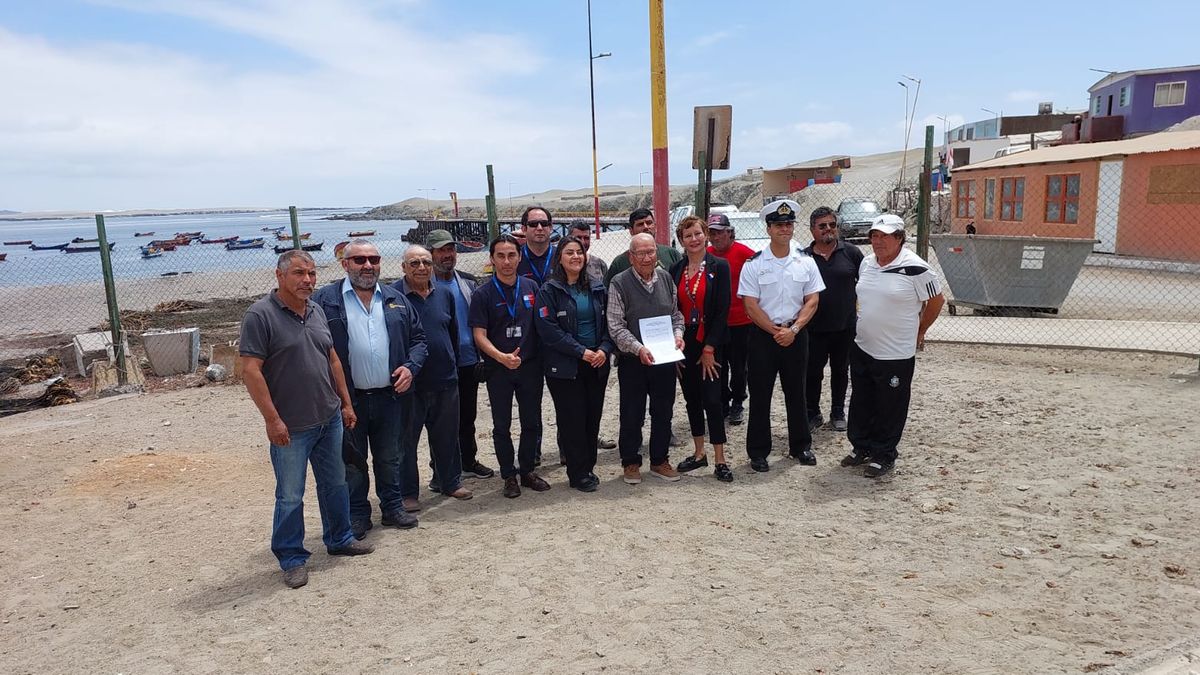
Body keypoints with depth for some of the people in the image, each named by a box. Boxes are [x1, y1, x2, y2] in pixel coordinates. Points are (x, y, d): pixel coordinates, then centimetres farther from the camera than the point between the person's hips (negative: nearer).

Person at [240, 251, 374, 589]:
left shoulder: (316, 311, 8)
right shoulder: (261, 315, -13)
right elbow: (251, 370, -17)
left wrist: (346, 402, 14)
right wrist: (272, 420, -19)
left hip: (330, 418, 7)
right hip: (291, 426, -6)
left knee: (335, 484, 18)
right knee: (290, 496, 5)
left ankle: (340, 539, 35)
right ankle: (292, 558, 21)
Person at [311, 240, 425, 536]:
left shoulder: (396, 300, 8)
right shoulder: (324, 300, -5)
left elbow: (418, 338, 12)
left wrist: (411, 367, -5)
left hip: (390, 397, 3)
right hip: (347, 398, -3)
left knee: (389, 459, 16)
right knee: (352, 461, 11)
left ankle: (392, 508, 33)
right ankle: (357, 515, 26)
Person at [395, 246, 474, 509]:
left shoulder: (445, 293, 7)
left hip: (445, 379, 4)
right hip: (409, 382, -4)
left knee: (447, 436, 15)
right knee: (406, 439, 6)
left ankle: (449, 482, 31)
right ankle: (407, 492, 19)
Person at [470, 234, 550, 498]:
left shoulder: (531, 287, 4)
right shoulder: (483, 294, -6)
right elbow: (479, 335, -10)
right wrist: (501, 357, -25)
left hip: (530, 366, 3)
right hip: (498, 369, -3)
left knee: (532, 423, 10)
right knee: (502, 426, 7)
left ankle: (527, 471, 26)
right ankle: (509, 476, 21)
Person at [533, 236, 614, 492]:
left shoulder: (597, 287, 9)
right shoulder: (549, 291, -5)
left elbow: (608, 322, 10)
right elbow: (548, 329, -12)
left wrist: (604, 349, -8)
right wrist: (581, 351, -15)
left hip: (597, 364, 4)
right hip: (564, 366, -4)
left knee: (593, 417, 8)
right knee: (572, 419, 1)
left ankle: (588, 467, 23)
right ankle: (578, 474, 12)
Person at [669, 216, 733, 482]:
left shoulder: (719, 267, -4)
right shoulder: (675, 270, 7)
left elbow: (722, 310, -8)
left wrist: (709, 348, -12)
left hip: (711, 345, -4)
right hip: (684, 345, 4)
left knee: (712, 400, -6)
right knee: (692, 400, 11)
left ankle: (720, 460, 3)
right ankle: (699, 454, 24)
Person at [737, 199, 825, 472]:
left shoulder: (806, 262, 4)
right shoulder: (754, 264, -5)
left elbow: (812, 301, 1)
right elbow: (751, 306, -8)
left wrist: (793, 329, -12)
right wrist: (776, 332, -12)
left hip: (796, 335, 2)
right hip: (762, 336, -2)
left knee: (796, 393, 13)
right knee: (760, 396, 3)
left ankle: (801, 446, 27)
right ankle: (758, 452, 14)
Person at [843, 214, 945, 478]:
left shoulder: (915, 268, -15)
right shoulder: (866, 263, 5)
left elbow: (936, 300, -5)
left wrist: (919, 331, 2)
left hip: (896, 354, -6)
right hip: (862, 348, 7)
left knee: (890, 408, 6)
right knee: (860, 401, 17)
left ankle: (884, 456, 20)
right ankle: (861, 447, 33)